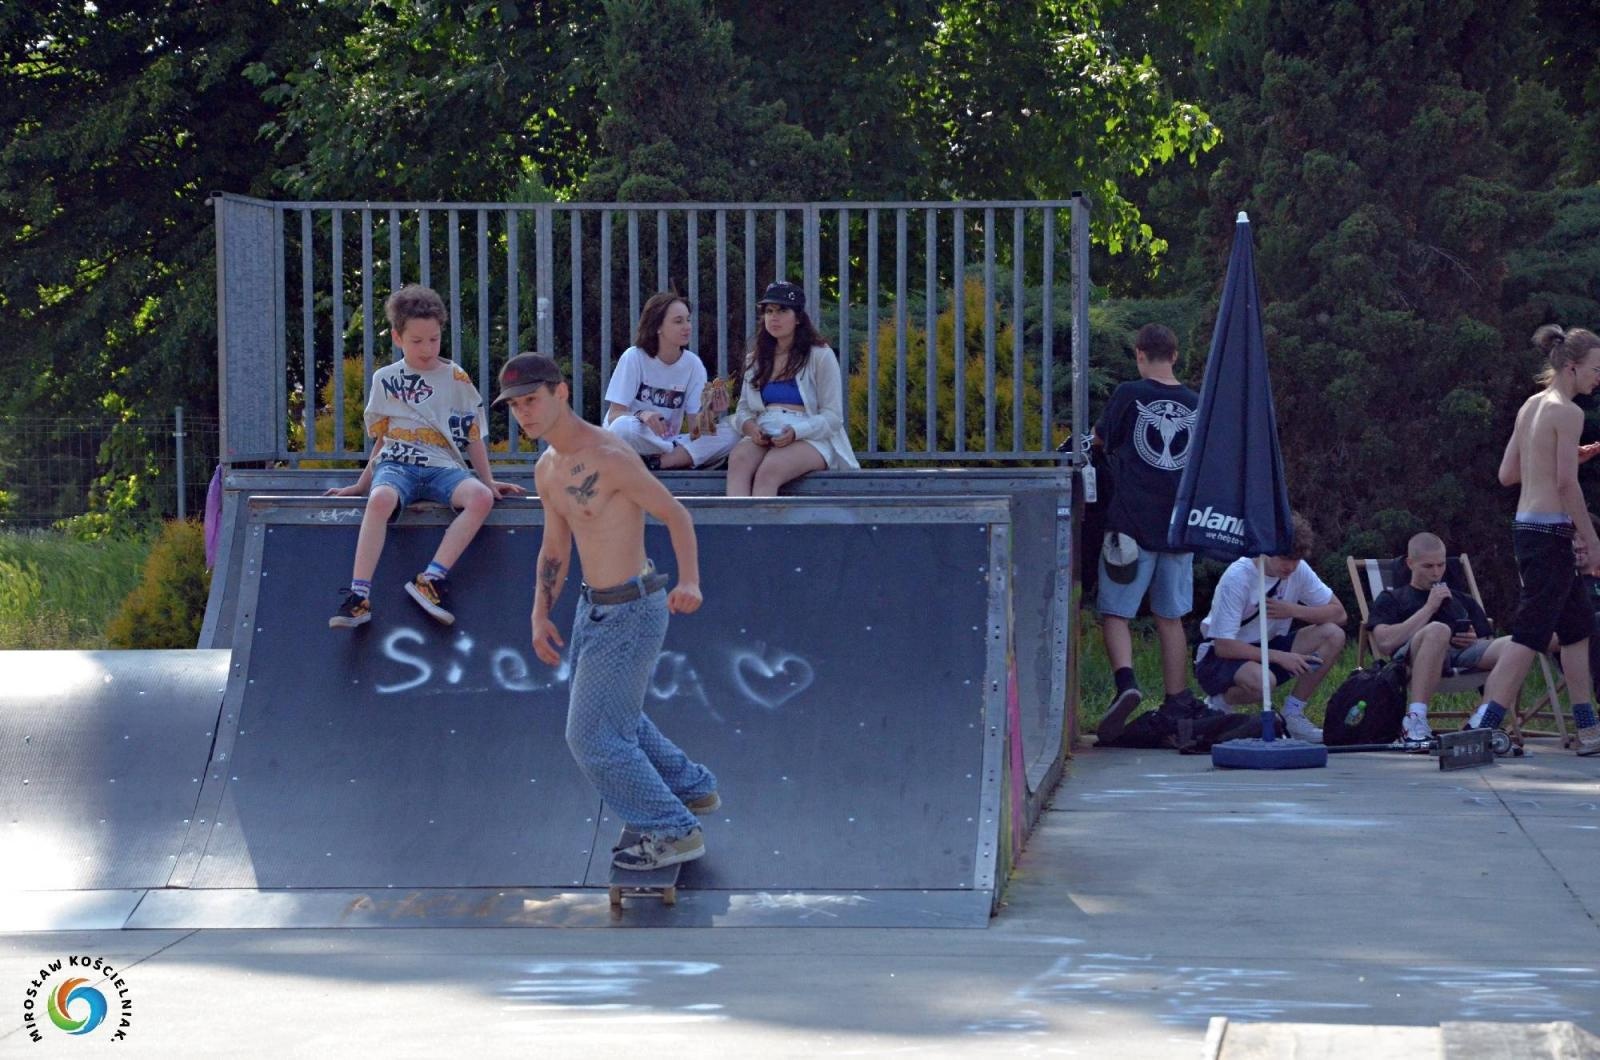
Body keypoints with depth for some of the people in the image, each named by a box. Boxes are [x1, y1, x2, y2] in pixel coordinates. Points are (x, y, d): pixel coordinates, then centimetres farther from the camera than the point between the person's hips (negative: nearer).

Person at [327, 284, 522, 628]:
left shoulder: (457, 380, 11)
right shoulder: (385, 380, 14)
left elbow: (473, 436, 14)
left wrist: (489, 481, 9)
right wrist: (361, 484, 18)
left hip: (444, 467, 1)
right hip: (397, 464, -1)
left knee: (481, 498, -32)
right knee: (380, 499, -37)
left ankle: (432, 579, -34)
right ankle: (359, 595, -41)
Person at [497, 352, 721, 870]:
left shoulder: (610, 456, -22)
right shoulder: (548, 470, 6)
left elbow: (675, 513, -18)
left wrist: (689, 581, -30)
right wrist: (540, 614, 9)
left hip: (631, 613, -10)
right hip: (595, 607, 10)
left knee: (592, 735, -5)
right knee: (614, 717, 26)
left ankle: (674, 832, 5)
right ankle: (691, 788, 43)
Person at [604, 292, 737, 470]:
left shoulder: (693, 364, 1)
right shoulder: (634, 357, -9)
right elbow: (615, 415, -13)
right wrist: (641, 415, -34)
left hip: (669, 443, 4)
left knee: (729, 434, -17)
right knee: (624, 427, -38)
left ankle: (656, 462, -22)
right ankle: (685, 456, -16)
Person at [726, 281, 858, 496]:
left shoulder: (820, 356, 5)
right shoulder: (755, 359, 22)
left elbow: (832, 417, -1)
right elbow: (744, 408, 20)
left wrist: (796, 432, -19)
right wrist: (749, 425, -7)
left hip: (810, 438, -4)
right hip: (762, 436, 4)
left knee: (769, 470, -36)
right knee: (739, 458, -33)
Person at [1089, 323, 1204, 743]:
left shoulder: (1130, 395, -6)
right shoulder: (1195, 404, 6)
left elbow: (1100, 438, 7)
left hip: (1132, 522, -4)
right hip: (1178, 525, 4)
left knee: (1115, 612, 0)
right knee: (1171, 617, 13)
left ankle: (1125, 681, -22)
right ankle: (1177, 702, 15)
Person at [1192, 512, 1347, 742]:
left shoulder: (1298, 570, -8)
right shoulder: (1238, 577, -24)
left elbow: (1338, 613, -2)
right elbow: (1223, 647, -25)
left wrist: (1294, 611, -18)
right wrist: (1280, 657, -28)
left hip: (1267, 647, 6)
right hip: (1220, 657, -6)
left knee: (1333, 636, -14)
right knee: (1261, 680, -40)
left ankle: (1293, 715, -4)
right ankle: (1219, 702, -5)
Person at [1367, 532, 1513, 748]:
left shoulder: (1463, 601, 36)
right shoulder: (1392, 599, 24)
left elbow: (1490, 645, 27)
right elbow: (1385, 643, 3)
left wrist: (1475, 643, 3)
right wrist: (1429, 608, 3)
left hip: (1464, 653, 3)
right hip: (1412, 657, -3)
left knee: (1511, 644, -28)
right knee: (1438, 630, -40)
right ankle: (1416, 720, -45)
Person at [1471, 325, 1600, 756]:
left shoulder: (1530, 406, 13)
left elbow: (1507, 474, 15)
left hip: (1526, 527, 10)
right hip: (1551, 531, -10)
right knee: (1531, 633, -10)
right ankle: (1481, 724, -15)